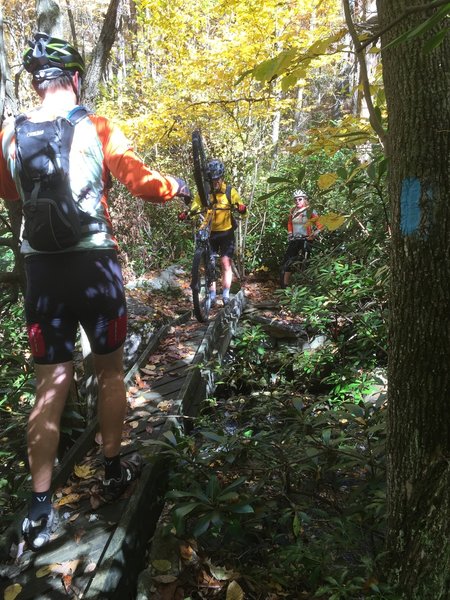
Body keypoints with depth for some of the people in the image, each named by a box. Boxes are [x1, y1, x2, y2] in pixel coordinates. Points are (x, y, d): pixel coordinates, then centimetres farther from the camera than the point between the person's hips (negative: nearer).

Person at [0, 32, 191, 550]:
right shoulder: (97, 128, -4)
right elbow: (138, 181, -10)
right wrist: (177, 187, 10)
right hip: (94, 263, -2)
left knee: (51, 385, 7)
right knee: (110, 370, 15)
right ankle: (114, 470, 29)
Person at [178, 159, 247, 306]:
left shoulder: (230, 191, -8)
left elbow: (241, 210, -10)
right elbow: (194, 208, -10)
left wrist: (242, 208, -34)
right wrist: (186, 214, -32)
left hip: (226, 232, -1)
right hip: (209, 233, 2)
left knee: (226, 263, -7)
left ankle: (226, 296, 1)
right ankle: (212, 295, 9)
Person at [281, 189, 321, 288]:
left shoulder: (310, 211, -8)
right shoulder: (293, 211, 7)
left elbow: (319, 225, -10)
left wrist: (313, 236, -15)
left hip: (306, 240, -4)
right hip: (294, 240, 4)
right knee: (287, 261, -4)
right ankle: (284, 286, 0)